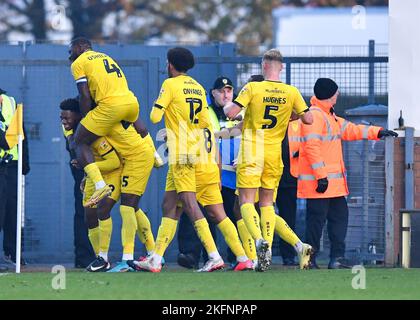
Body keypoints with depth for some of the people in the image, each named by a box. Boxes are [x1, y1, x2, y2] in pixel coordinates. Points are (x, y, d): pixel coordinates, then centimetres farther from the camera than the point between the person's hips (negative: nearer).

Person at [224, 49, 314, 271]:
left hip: (252, 150, -4)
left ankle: (259, 241, -26)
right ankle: (268, 247, 4)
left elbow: (231, 113, -15)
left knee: (246, 201, -3)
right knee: (267, 201, 14)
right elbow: (308, 119, 4)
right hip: (274, 152, 4)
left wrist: (227, 106, 8)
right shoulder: (291, 92, -1)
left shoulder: (253, 88, -11)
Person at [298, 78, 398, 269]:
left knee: (339, 215, 9)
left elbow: (350, 130, 27)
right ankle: (310, 260, -2)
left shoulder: (329, 116, 20)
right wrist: (321, 175, -25)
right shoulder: (314, 116, -13)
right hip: (319, 181, -11)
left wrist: (378, 132, 20)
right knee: (317, 218, -7)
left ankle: (337, 257, 10)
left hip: (333, 181, 11)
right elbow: (311, 147, -21)